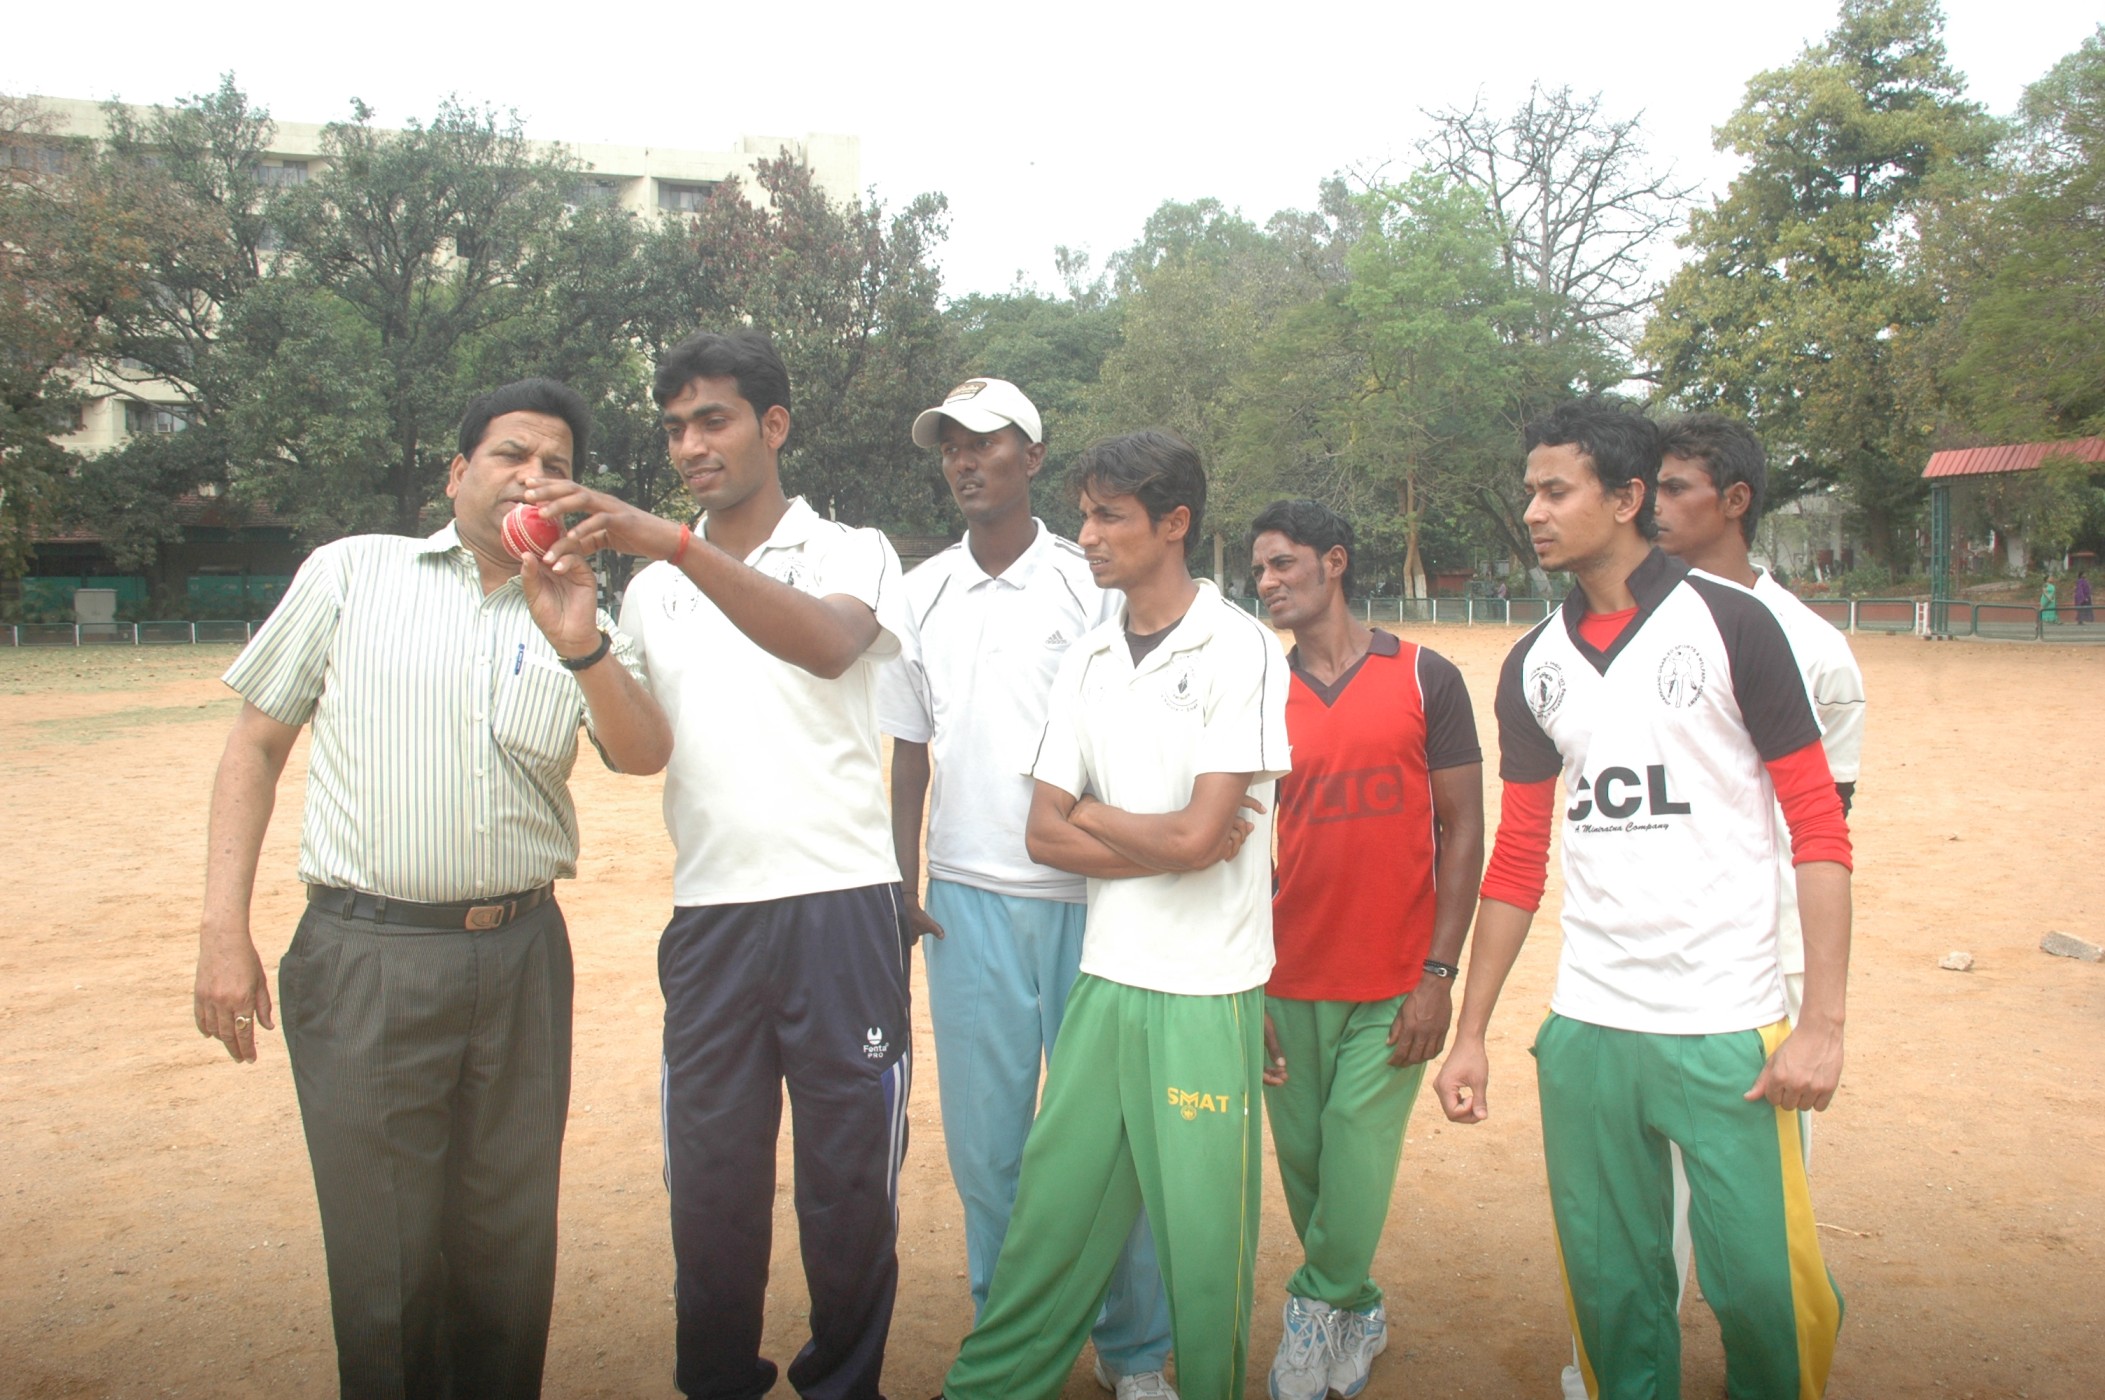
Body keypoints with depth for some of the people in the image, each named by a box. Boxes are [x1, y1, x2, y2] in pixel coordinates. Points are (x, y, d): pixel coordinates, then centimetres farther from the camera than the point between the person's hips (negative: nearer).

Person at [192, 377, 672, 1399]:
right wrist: (222, 926, -2)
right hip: (367, 958, -2)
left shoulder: (576, 619, 10)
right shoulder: (351, 571, 5)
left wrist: (580, 645, -22)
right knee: (386, 1256, 6)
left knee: (510, 1246, 13)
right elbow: (257, 742, 6)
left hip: (521, 958, 3)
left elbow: (646, 755, -4)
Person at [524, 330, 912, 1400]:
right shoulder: (652, 584, 15)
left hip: (841, 905, -3)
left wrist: (673, 542, -30)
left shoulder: (851, 552, 3)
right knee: (711, 1179, 9)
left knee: (850, 1175, 5)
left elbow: (828, 644, -22)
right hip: (711, 912, 3)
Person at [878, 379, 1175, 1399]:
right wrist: (900, 884, 8)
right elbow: (908, 751, 14)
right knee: (984, 1135, 8)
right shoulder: (921, 596, 10)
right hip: (968, 898, 3)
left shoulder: (1095, 585, 0)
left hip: (1089, 897, -2)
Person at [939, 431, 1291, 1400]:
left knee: (1202, 1235, 6)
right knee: (1051, 1211, 13)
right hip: (1103, 977, 5)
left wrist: (1092, 814, -2)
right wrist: (1160, 842, -8)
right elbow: (1045, 835, 4)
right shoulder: (1086, 661, 9)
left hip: (1204, 992, -5)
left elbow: (1198, 835, -17)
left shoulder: (1241, 651, -10)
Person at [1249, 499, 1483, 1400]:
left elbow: (1462, 829, -1)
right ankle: (1355, 1319, 33)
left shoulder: (1425, 678, -1)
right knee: (1306, 1174, 10)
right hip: (1288, 989, 3)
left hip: (1393, 991, -3)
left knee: (1355, 1182, -5)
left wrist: (1438, 975, -7)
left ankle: (1315, 1317, 21)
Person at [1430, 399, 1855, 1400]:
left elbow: (1818, 825, -4)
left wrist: (1823, 1022, -11)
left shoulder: (1729, 624, -3)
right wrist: (1470, 1033, 11)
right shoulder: (1533, 665, 10)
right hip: (1584, 1031, 4)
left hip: (1727, 1027, -3)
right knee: (1611, 1292, 9)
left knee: (1763, 1289, -2)